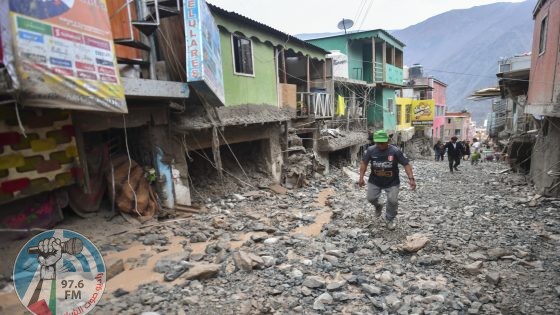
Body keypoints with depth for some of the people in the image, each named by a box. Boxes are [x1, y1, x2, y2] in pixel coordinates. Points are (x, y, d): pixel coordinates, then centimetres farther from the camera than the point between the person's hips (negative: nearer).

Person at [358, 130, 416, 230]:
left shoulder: (395, 151, -20)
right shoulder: (371, 150, -13)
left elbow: (406, 164, -16)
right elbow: (364, 163, -2)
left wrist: (411, 178, -24)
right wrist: (361, 178, -7)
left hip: (392, 182, -2)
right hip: (375, 181, 2)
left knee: (392, 201, -3)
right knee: (371, 198, 5)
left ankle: (390, 219, 26)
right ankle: (378, 206, 43)